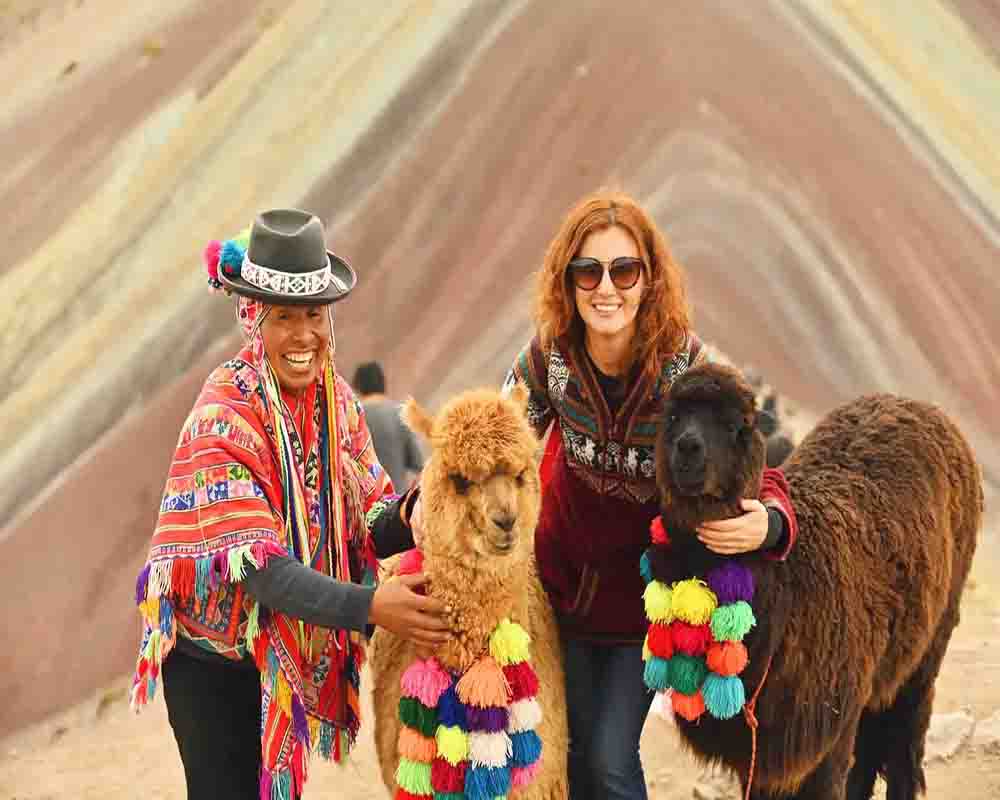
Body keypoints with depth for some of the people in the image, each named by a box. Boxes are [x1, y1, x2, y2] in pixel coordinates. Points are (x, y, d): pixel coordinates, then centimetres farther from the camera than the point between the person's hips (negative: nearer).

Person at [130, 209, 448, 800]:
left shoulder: (337, 400, -4)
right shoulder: (224, 419, -23)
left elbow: (369, 525, -2)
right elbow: (259, 567, -28)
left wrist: (408, 516, -25)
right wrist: (369, 607, -40)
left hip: (295, 655, 6)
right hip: (215, 658, -6)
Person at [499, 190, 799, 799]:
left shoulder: (691, 369, -25)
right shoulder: (551, 355, -18)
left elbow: (756, 478, -21)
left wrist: (767, 523, -44)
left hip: (646, 593, -3)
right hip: (565, 581, 3)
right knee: (577, 748, 16)